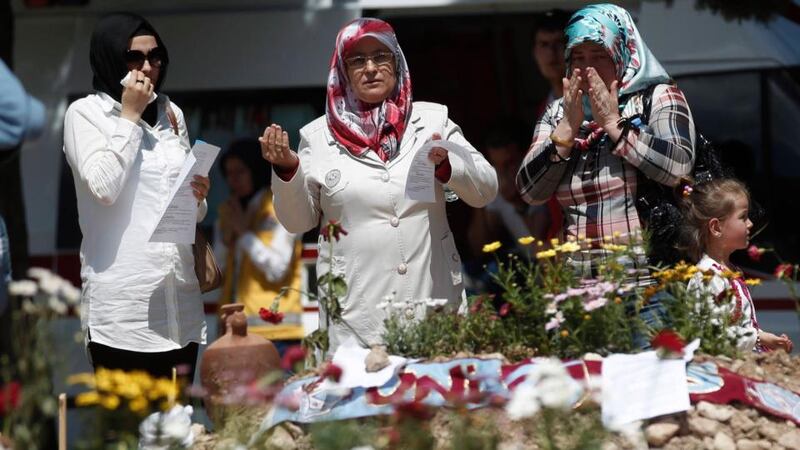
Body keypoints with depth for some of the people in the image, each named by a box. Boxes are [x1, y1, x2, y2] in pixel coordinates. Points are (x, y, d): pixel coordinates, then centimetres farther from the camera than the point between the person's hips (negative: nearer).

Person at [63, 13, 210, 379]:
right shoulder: (85, 113, 1)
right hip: (123, 300, -5)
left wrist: (198, 197, 1)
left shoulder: (172, 115, 17)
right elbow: (104, 188, -16)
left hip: (179, 294, 5)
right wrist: (130, 117, -8)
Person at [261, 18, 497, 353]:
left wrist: (447, 164, -13)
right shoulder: (319, 136, 5)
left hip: (434, 299, 1)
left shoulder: (432, 120, 7)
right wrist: (287, 169, -7)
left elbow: (485, 191, 5)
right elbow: (299, 221, 10)